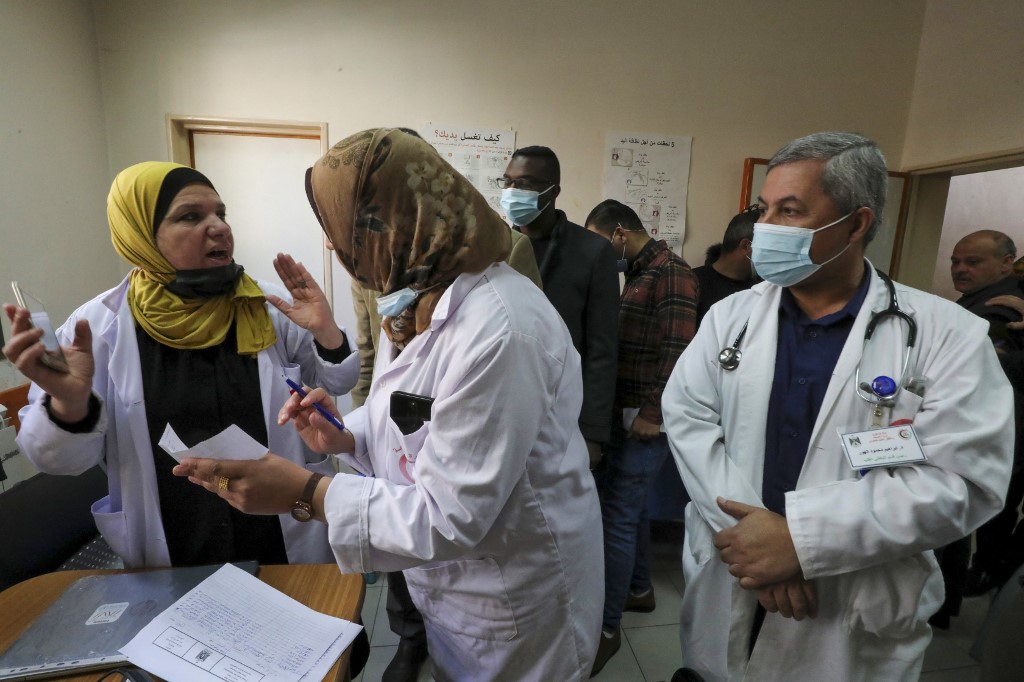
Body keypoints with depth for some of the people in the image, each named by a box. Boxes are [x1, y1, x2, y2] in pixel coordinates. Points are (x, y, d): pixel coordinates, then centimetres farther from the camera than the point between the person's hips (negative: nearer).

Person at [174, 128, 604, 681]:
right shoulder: (416, 300, -1)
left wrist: (304, 492, -26)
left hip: (511, 599, -7)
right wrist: (345, 437, -9)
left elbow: (449, 517, -29)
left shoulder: (500, 331, -33)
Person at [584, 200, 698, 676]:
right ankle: (639, 589, 38)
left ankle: (607, 628, 10)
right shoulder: (636, 273, 14)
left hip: (647, 420, -9)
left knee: (616, 516, -4)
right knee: (631, 506, 19)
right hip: (626, 414, 9)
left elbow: (678, 352, -21)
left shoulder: (671, 274, -15)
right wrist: (622, 409, 14)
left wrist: (652, 414, -18)